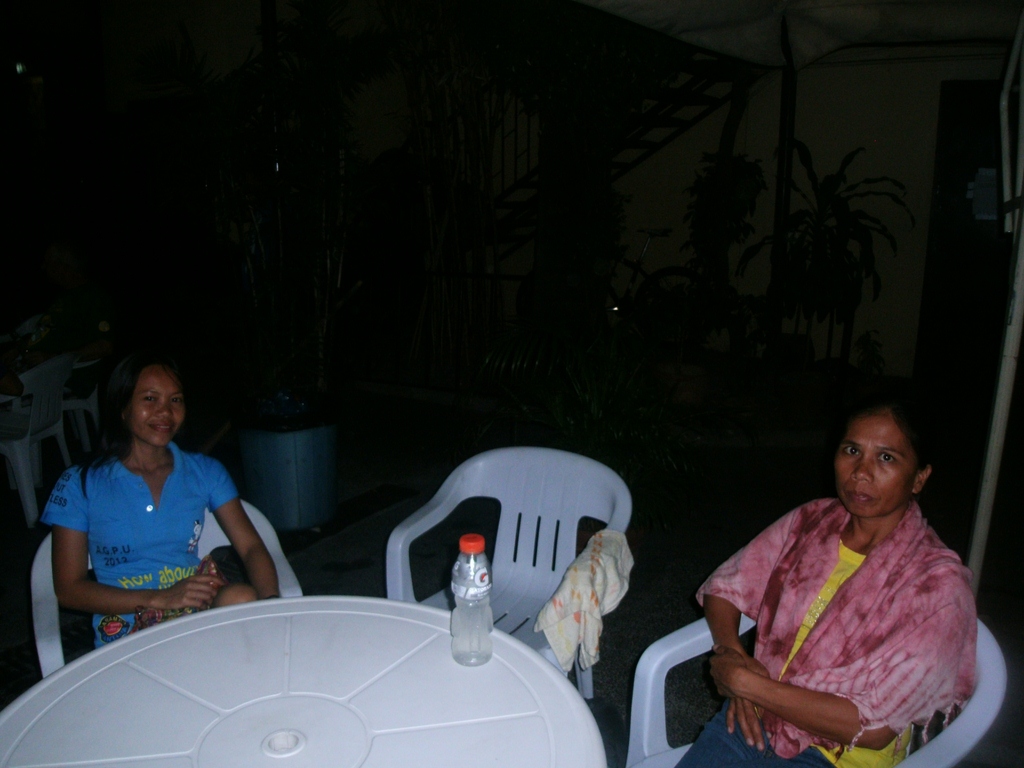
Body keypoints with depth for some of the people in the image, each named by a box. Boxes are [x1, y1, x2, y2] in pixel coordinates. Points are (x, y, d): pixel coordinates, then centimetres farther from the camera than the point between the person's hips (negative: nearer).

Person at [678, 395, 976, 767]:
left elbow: (873, 729, -18)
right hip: (753, 719, 4)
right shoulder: (810, 521, 0)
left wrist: (746, 681, -16)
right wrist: (734, 654, -12)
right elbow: (722, 588, 7)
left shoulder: (938, 583, -14)